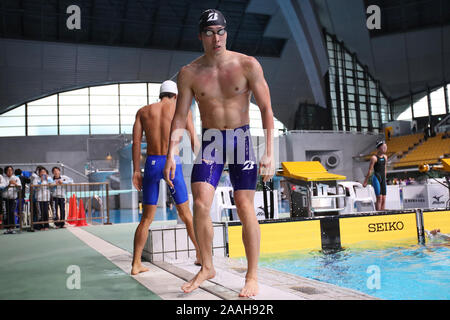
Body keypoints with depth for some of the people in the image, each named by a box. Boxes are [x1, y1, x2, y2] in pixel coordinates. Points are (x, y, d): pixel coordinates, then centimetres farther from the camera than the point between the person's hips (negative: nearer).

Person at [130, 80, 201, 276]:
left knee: (147, 218, 10)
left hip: (151, 164, 2)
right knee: (185, 214, 12)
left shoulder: (143, 111, 13)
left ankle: (136, 264, 8)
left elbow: (136, 142, 3)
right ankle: (201, 254, 20)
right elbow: (194, 140, -2)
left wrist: (136, 171, 3)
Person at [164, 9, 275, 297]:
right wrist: (171, 155, -7)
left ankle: (253, 276, 9)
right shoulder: (189, 73, -1)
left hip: (241, 138, -1)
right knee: (200, 204, -10)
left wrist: (269, 153, -12)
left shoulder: (248, 65, -6)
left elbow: (266, 109, -6)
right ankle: (207, 267, 11)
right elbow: (180, 117, 2)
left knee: (245, 207, -5)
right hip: (209, 141, 2)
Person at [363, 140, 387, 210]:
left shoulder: (385, 157, 11)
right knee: (379, 198, -13)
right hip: (376, 178, -7)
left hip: (383, 178, 7)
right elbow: (370, 170, -8)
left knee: (384, 199, 4)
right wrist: (365, 182, -5)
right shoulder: (374, 158, -10)